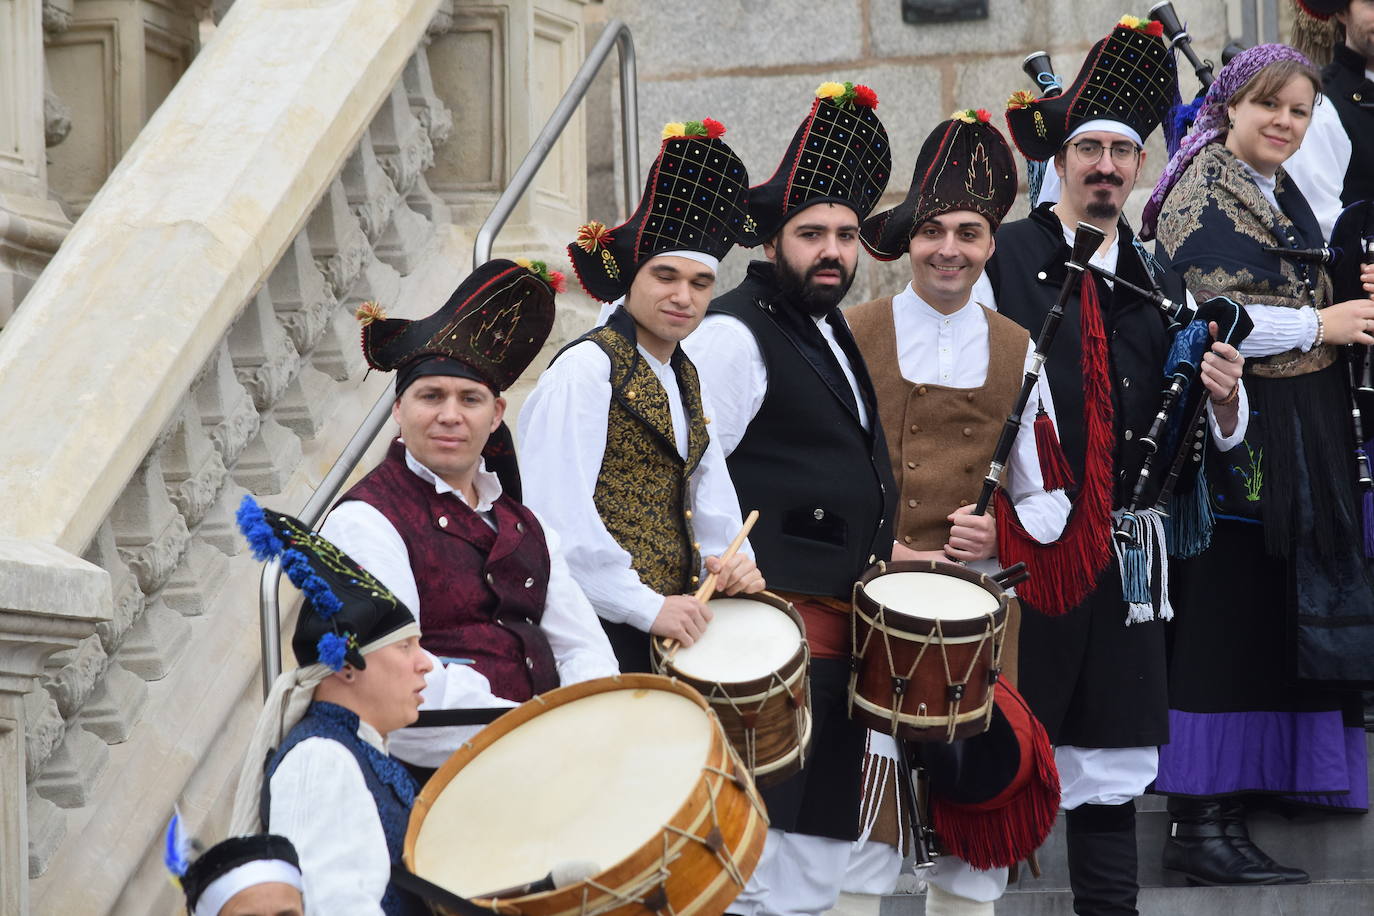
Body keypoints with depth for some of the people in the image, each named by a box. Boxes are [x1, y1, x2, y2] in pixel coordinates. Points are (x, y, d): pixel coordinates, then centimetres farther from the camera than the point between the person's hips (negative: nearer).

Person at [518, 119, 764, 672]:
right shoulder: (585, 371, -10)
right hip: (604, 627, -8)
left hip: (672, 620, 8)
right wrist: (645, 606, -21)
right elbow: (557, 513, -19)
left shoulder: (684, 377, 17)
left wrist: (727, 557, -1)